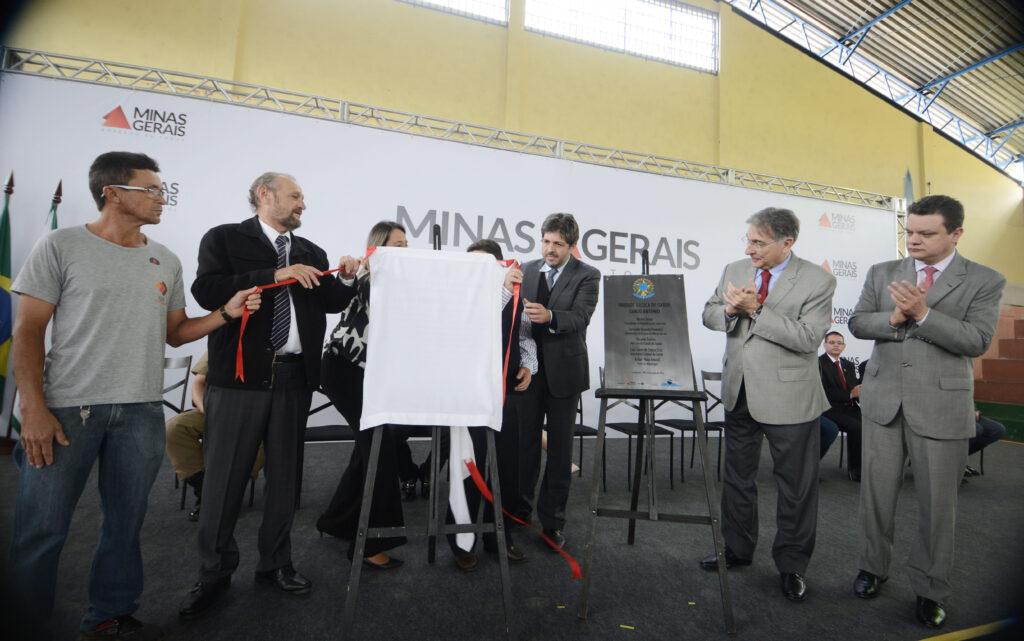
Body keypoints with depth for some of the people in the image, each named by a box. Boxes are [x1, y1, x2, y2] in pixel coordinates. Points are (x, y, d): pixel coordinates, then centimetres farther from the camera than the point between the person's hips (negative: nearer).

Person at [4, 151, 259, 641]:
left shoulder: (166, 261, 11)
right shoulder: (62, 246, -1)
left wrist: (225, 313, -3)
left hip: (141, 410, 4)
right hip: (67, 407, -3)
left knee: (125, 523, 12)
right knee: (40, 530, 3)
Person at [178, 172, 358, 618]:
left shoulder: (310, 252, 15)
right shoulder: (224, 239, 3)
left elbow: (332, 303, 10)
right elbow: (207, 291, -13)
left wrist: (347, 278, -9)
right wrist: (274, 276, -18)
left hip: (294, 377, 4)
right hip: (240, 374, -4)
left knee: (285, 474, 12)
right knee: (224, 476, 5)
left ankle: (275, 564, 28)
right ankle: (215, 574, 24)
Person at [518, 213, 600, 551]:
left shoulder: (587, 276, -3)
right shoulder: (527, 270, 9)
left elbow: (580, 318, -18)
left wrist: (549, 316, -35)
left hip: (563, 371, -3)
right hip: (528, 367, 3)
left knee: (559, 447, 8)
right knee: (524, 442, 11)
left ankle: (552, 520, 22)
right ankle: (520, 510, 29)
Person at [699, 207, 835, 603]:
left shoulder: (817, 281, -10)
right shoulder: (734, 271, 5)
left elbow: (807, 337, -19)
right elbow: (709, 315, 7)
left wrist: (755, 309, -22)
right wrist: (730, 309, -14)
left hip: (788, 397, -5)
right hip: (739, 392, 5)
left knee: (796, 486, 9)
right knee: (737, 477, 18)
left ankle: (792, 565, 29)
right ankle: (737, 549, 37)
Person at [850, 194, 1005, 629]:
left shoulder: (985, 281, 0)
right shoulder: (882, 273, 7)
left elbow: (977, 340, -10)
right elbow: (857, 323, 3)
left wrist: (922, 314, -22)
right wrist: (894, 318, -16)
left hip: (941, 405, -2)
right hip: (884, 399, 2)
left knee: (937, 502, 8)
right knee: (877, 491, 12)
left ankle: (930, 589, 27)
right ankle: (873, 567, 31)